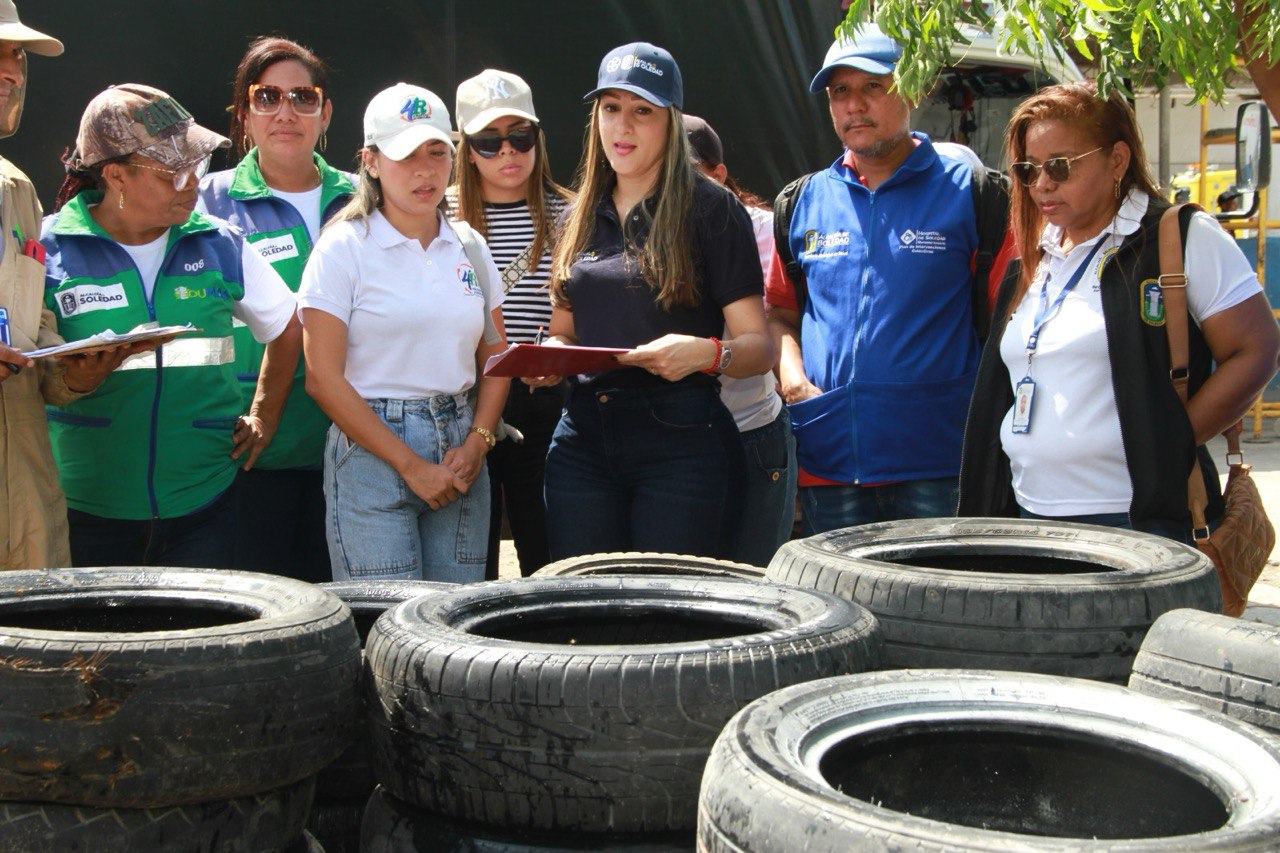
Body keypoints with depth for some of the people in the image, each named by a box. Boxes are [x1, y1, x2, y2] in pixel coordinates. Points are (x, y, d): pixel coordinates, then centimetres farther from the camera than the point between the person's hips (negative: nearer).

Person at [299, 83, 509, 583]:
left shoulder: (469, 247, 12)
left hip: (461, 453, 5)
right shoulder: (344, 248, -3)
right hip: (372, 455, -4)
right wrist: (411, 465, -11)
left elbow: (495, 359, 15)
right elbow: (324, 378, -8)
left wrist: (476, 444, -3)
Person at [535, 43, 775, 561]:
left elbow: (760, 347, -3)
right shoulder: (579, 218, 16)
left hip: (682, 441, -5)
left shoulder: (710, 210, 0)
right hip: (583, 437, 5)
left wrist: (707, 352, -23)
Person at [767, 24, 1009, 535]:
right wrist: (791, 374, 2)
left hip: (939, 459, -4)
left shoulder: (967, 189, 1)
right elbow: (780, 310, 21)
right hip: (829, 463, 4)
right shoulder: (805, 201, 12)